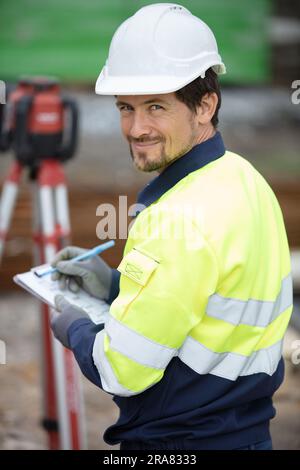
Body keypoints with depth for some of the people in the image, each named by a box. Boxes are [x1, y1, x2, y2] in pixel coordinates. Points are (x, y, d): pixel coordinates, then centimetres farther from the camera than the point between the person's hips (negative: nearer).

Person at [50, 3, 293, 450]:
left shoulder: (184, 219, -26)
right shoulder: (244, 180, 2)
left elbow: (121, 371, -22)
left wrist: (74, 329, -3)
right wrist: (117, 286, 9)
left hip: (181, 444, -9)